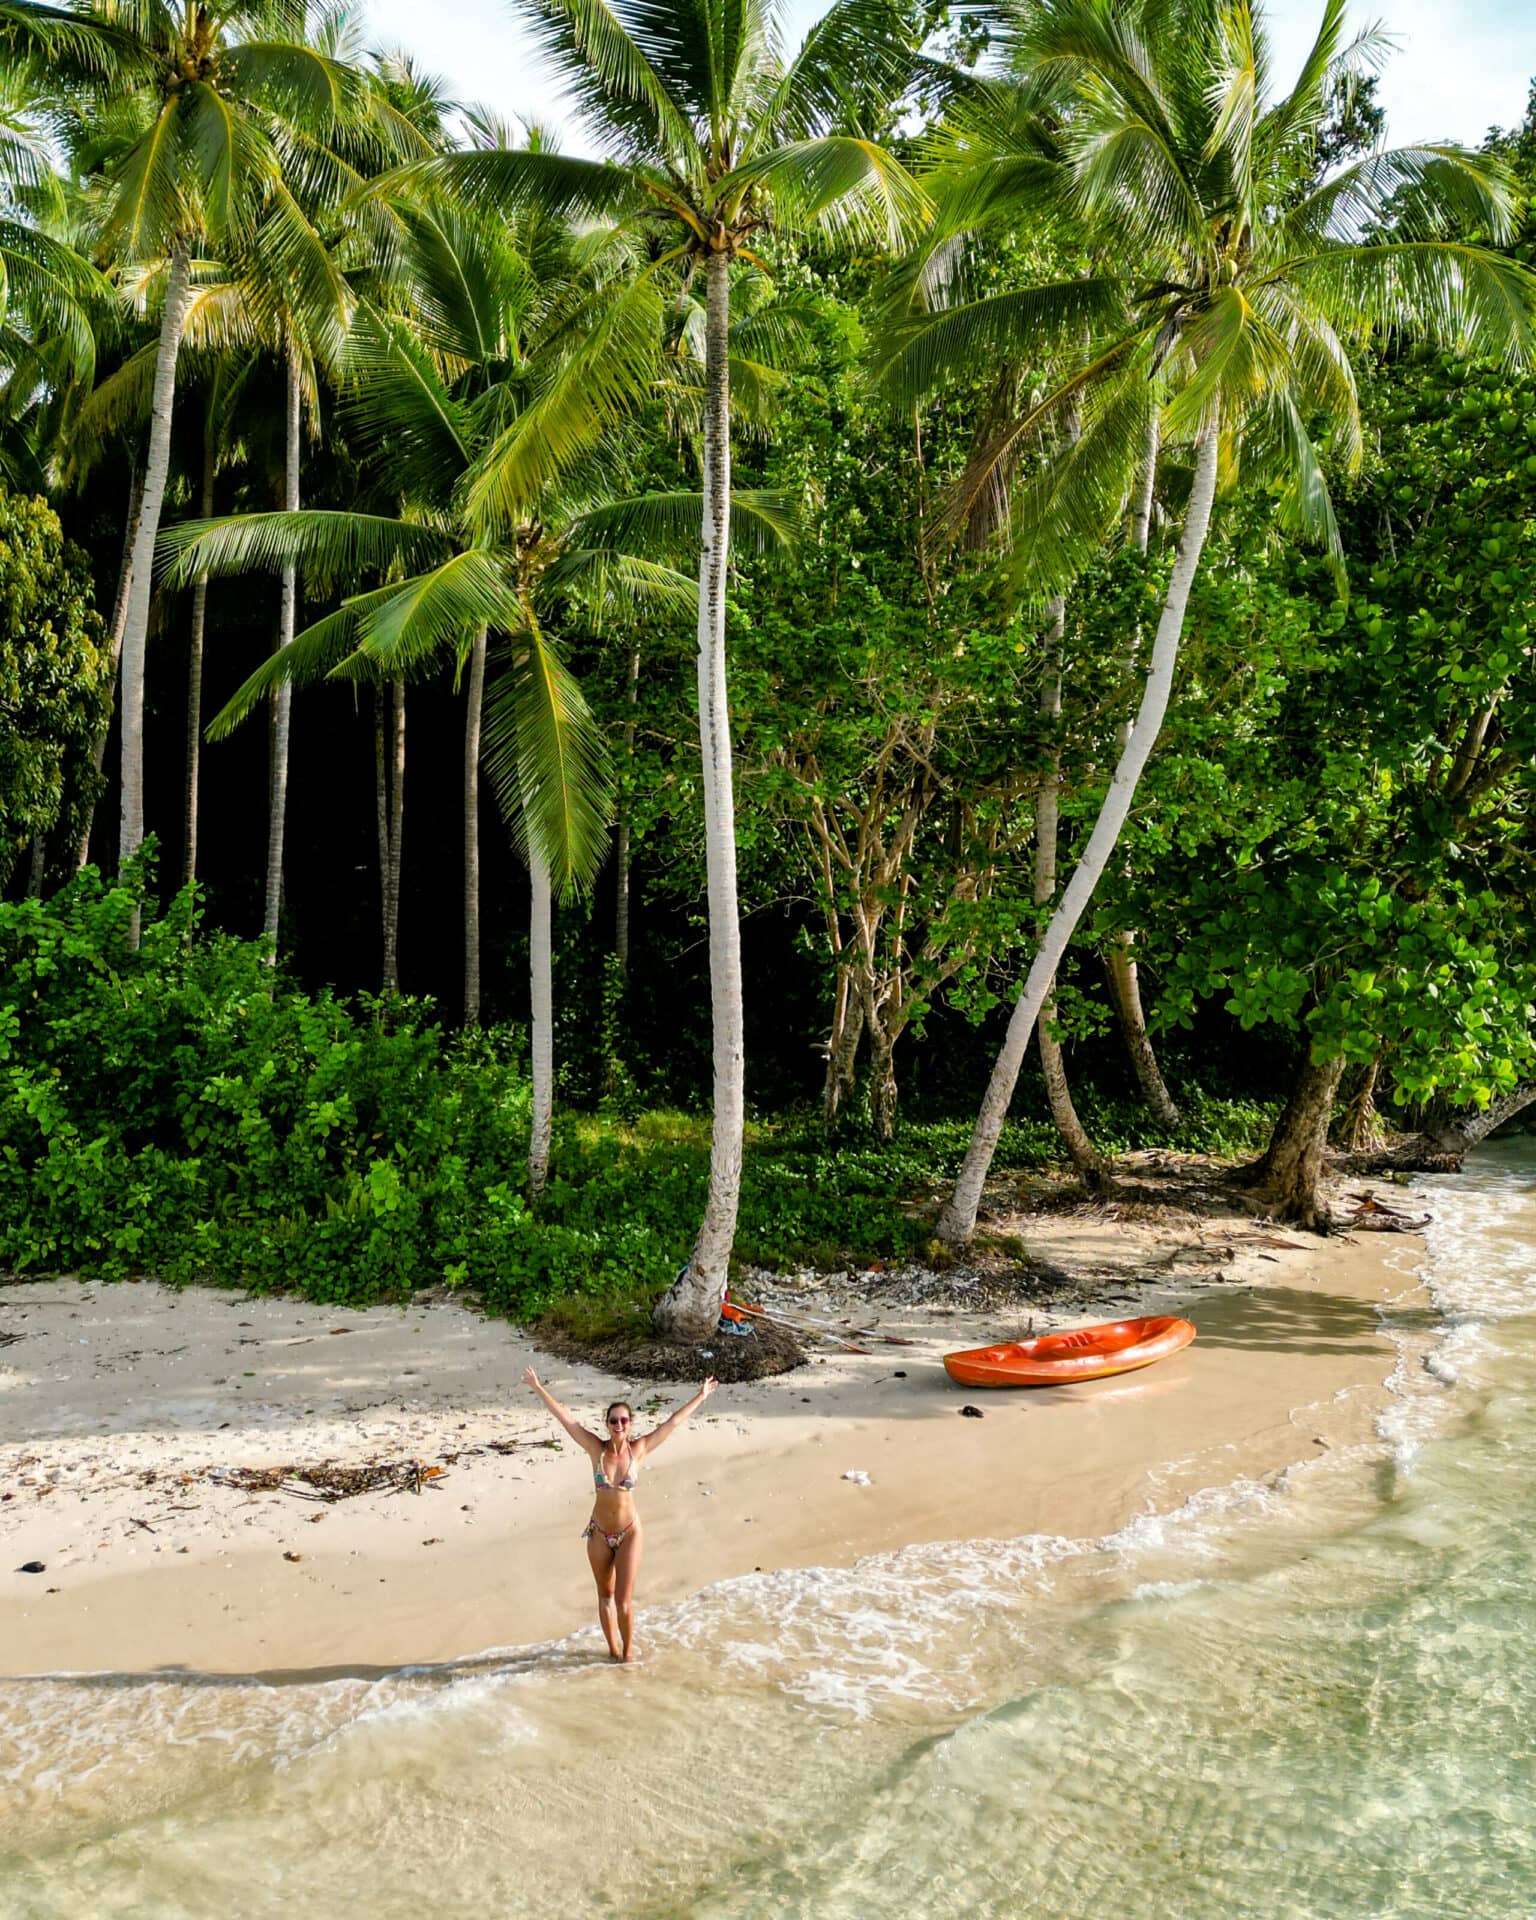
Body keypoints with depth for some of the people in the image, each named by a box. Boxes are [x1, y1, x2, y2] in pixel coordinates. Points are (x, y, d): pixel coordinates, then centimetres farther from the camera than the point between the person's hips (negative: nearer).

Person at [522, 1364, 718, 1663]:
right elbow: (567, 1419, -14)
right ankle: (613, 1649, 35)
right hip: (599, 1534, 1)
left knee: (624, 1602, -1)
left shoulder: (638, 1449, -11)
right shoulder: (596, 1448, -12)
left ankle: (628, 1651, 22)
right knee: (605, 1596, 17)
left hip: (629, 1534, -1)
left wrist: (700, 1397, -3)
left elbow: (672, 1422, -7)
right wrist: (538, 1388, -15)